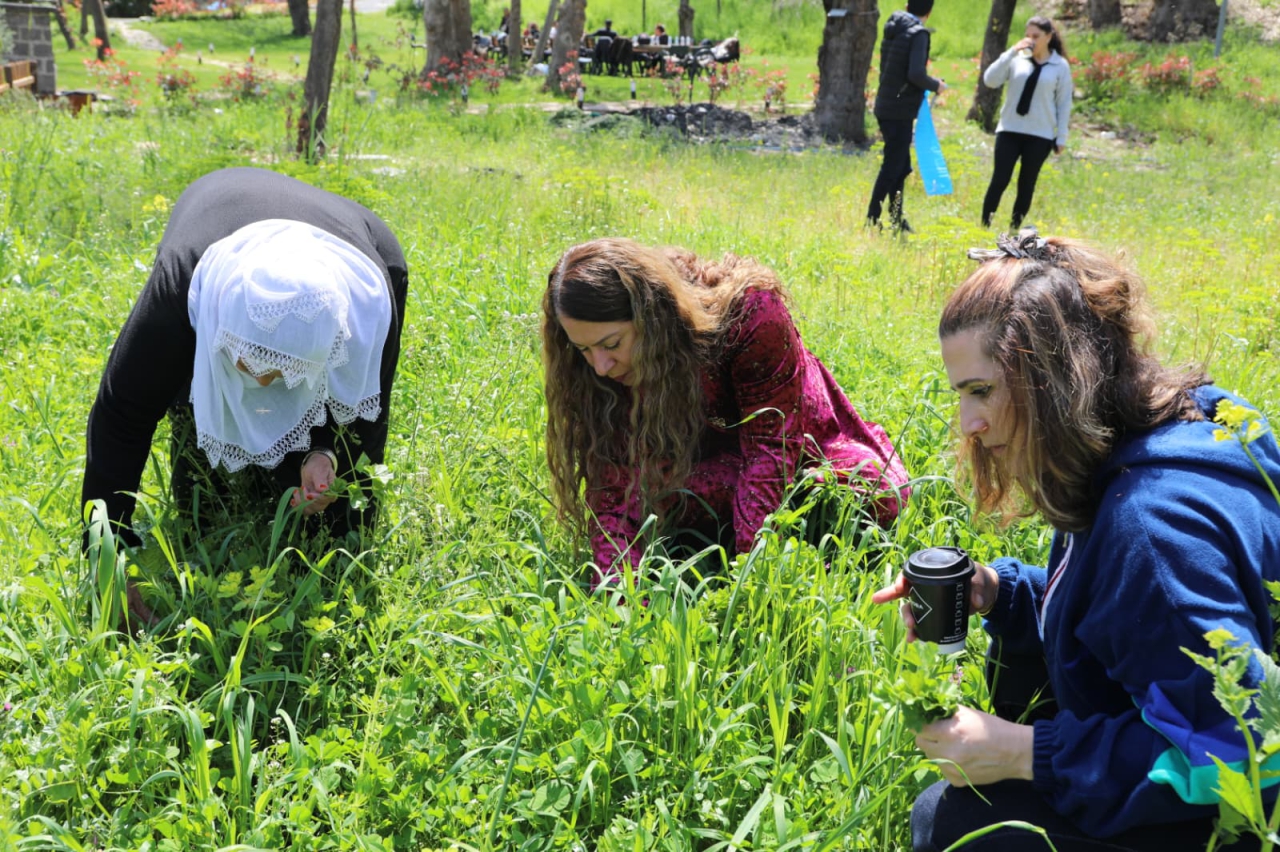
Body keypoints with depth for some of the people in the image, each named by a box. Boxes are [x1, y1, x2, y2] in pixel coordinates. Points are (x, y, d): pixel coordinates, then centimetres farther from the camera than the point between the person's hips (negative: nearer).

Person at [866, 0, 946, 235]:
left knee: (901, 166, 16)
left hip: (885, 108, 8)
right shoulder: (918, 34, -13)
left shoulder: (893, 31, 12)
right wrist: (935, 85, -4)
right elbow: (916, 74, -22)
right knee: (891, 169, -3)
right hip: (900, 112, -8)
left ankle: (897, 222, 20)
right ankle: (871, 222, -1)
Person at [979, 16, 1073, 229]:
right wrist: (1011, 52, -16)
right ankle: (984, 225, 3)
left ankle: (1014, 229, 15)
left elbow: (1064, 103, 4)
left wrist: (1061, 137, 1)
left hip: (1040, 135, 0)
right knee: (999, 180, -4)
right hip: (1010, 130, 0)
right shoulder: (1017, 59, 0)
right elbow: (990, 80, -10)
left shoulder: (1060, 66, 1)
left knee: (1026, 184, 6)